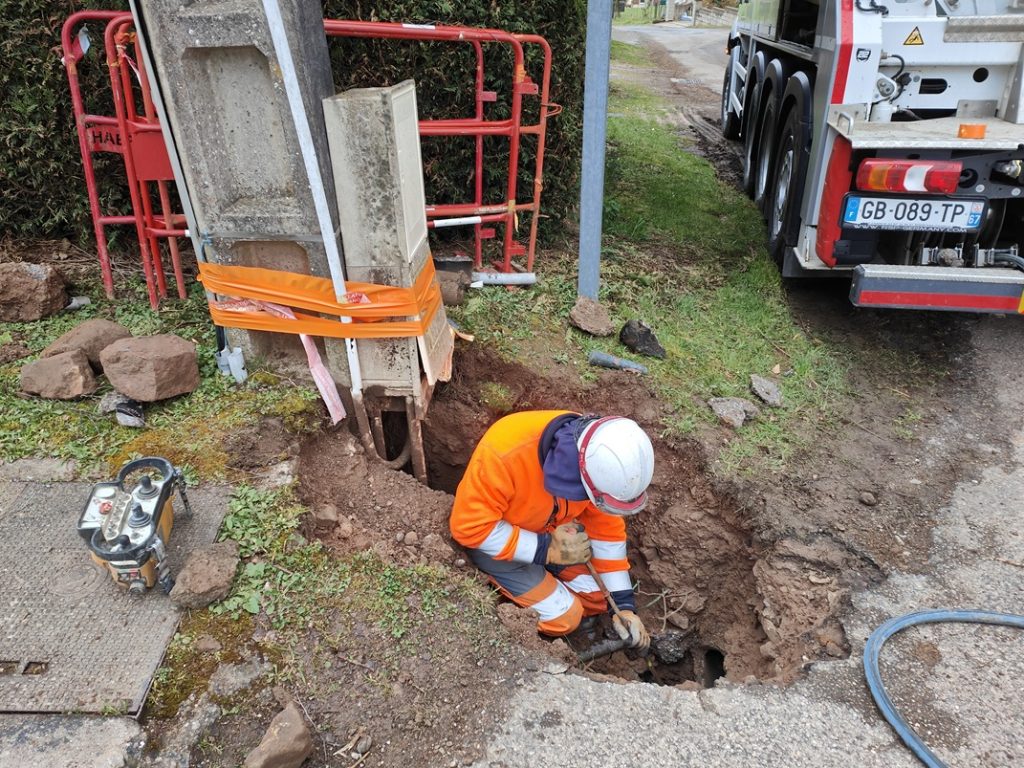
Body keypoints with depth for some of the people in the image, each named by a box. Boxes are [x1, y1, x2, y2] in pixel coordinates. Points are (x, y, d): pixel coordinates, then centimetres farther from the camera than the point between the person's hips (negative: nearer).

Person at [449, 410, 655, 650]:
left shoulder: (599, 458, -21)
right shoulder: (506, 453, -40)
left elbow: (607, 530, -8)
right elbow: (469, 526, -30)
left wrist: (624, 605, -8)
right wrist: (547, 550, -29)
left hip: (550, 531, 5)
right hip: (491, 539, -5)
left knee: (599, 598, 3)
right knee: (564, 616, -10)